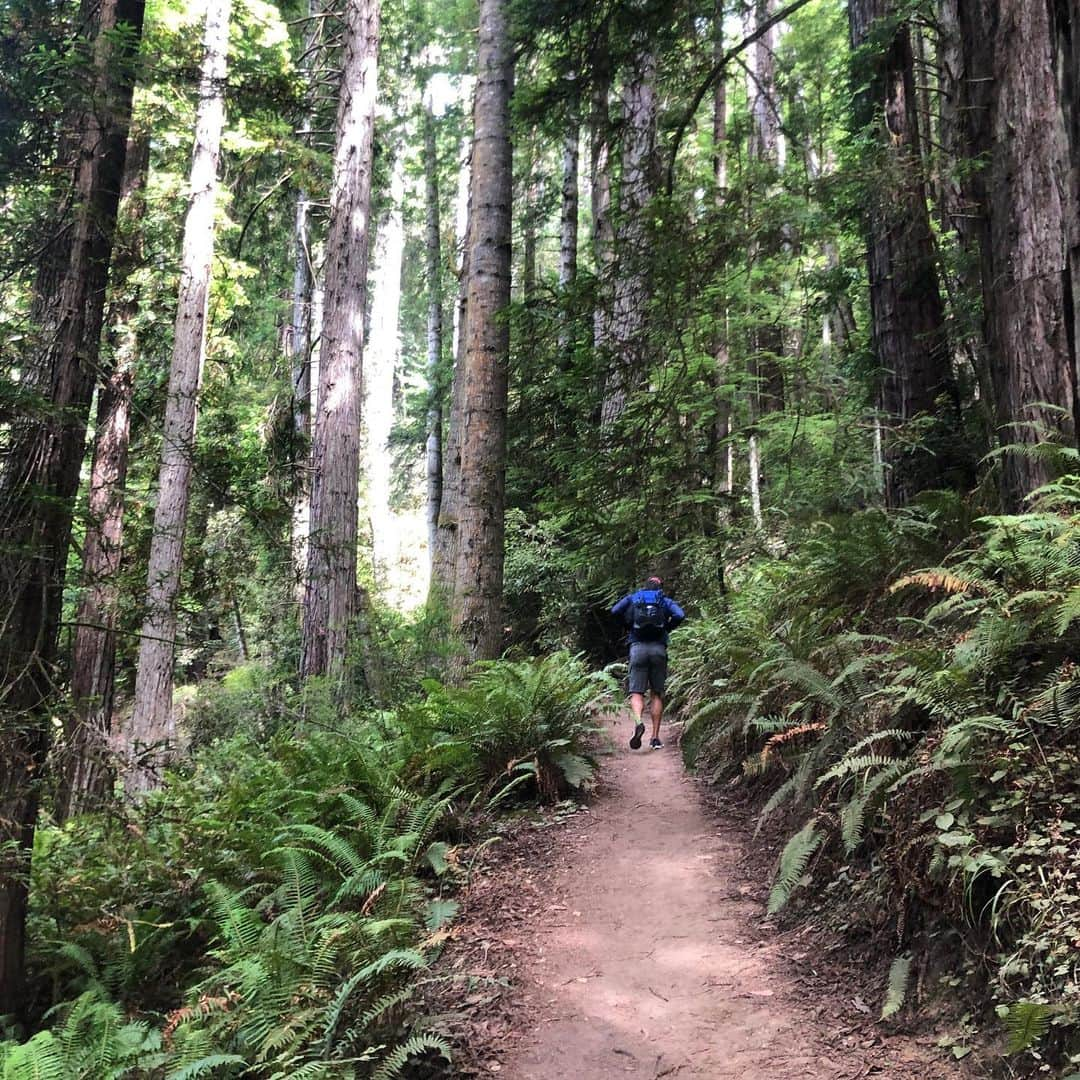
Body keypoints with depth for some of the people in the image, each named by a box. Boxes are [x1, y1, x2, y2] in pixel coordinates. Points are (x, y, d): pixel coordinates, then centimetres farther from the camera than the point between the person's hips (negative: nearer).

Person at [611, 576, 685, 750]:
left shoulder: (633, 597, 15)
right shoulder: (666, 601, 14)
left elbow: (615, 611, 2)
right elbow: (680, 615, -4)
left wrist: (628, 626, 17)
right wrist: (667, 628, 13)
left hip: (638, 647, 0)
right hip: (659, 649, 0)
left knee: (636, 692, 1)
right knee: (657, 694, 10)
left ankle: (639, 722, -28)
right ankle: (655, 737, 8)